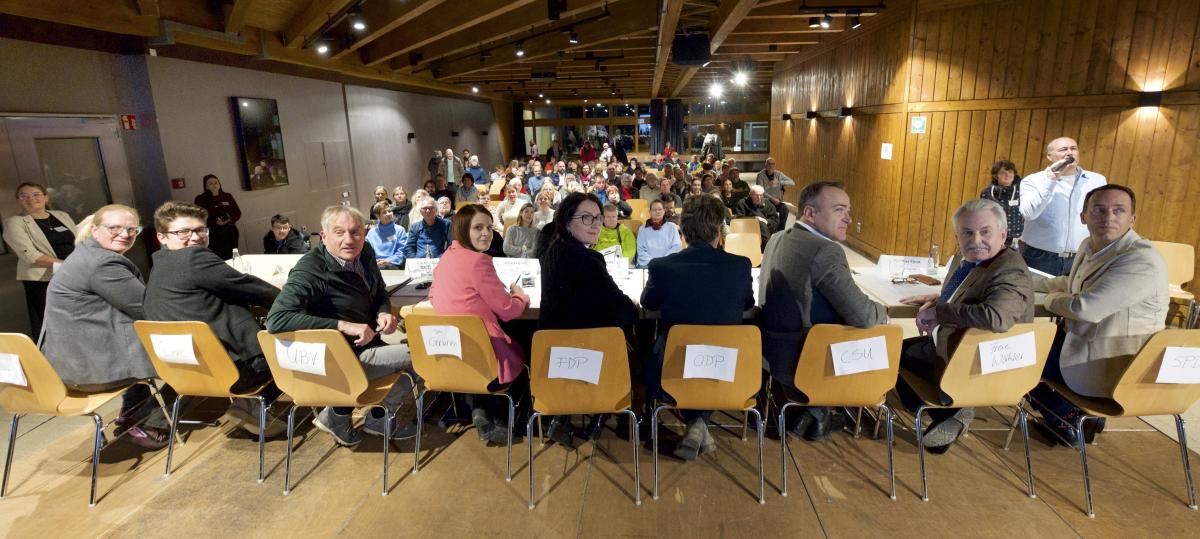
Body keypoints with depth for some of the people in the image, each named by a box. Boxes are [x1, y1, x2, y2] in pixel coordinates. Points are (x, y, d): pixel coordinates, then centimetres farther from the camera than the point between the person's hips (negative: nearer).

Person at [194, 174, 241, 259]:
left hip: (230, 232, 3)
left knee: (230, 258, -1)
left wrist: (229, 220, -8)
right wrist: (215, 222, -18)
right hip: (212, 233, -3)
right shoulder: (200, 199, 3)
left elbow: (237, 213, 11)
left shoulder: (227, 196, 12)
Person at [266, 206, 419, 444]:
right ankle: (378, 418, 13)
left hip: (365, 346, 8)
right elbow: (276, 320, -34)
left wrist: (384, 313, -9)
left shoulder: (364, 253, -3)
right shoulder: (310, 271, -24)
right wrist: (344, 325, -36)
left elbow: (379, 291, 14)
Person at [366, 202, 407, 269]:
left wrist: (388, 261, -13)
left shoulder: (399, 230, 10)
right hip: (376, 265, 2)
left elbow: (402, 252, 2)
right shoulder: (371, 233, 19)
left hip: (393, 265, -2)